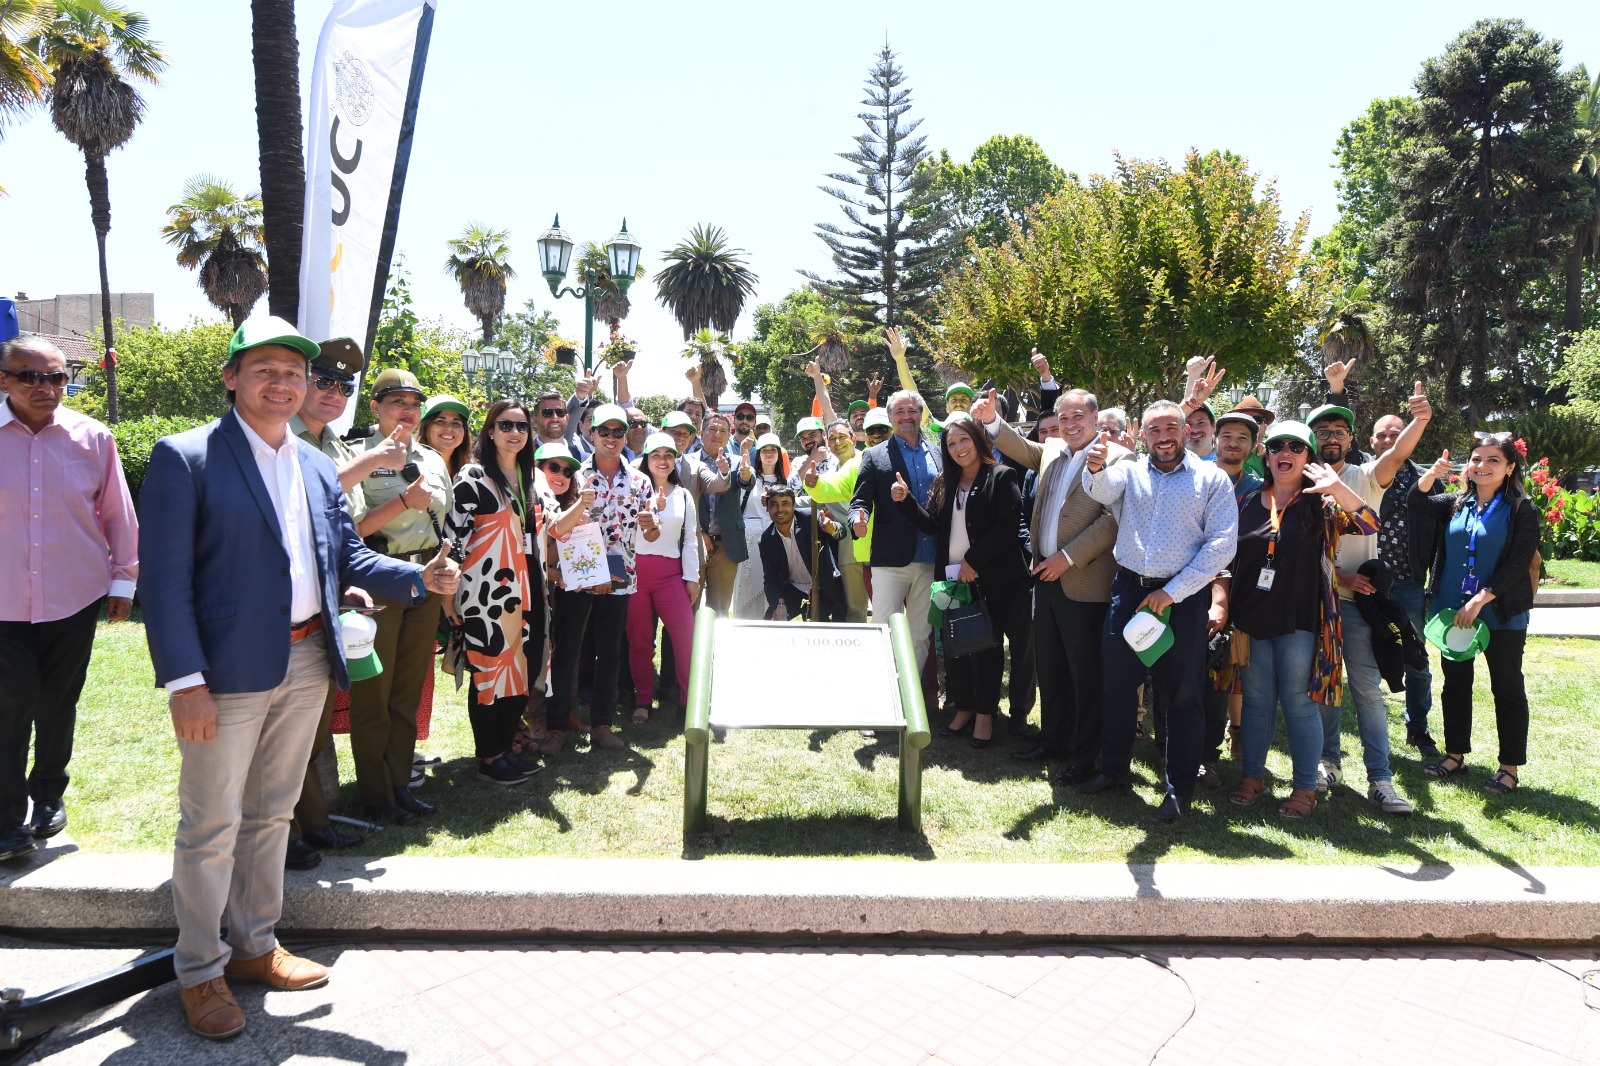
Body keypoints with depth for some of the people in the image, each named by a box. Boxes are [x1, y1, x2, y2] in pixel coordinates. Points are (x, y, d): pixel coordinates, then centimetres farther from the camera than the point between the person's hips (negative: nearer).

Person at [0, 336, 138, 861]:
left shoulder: (92, 437, -2)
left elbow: (119, 514, 5)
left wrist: (123, 579, 7)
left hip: (75, 599, 1)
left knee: (58, 705, 13)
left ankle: (48, 798, 33)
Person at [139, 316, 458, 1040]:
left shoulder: (318, 467, 11)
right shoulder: (183, 458, -8)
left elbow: (346, 556, 11)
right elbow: (164, 578, -13)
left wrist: (420, 577, -6)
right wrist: (185, 679, -19)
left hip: (307, 663, 6)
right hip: (227, 671, -6)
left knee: (269, 814, 19)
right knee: (212, 826, 7)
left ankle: (255, 947, 36)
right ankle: (199, 971, 27)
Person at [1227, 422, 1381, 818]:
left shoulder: (1320, 504, 0)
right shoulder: (1247, 503, 8)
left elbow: (1369, 523, -16)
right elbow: (1227, 558, 11)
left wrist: (1336, 487, -29)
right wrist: (1222, 607, 5)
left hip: (1298, 621, -3)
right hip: (1250, 619, 3)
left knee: (1299, 703, 3)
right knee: (1256, 700, 11)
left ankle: (1306, 787, 16)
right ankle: (1252, 775, 24)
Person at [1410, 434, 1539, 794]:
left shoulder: (1522, 510, -6)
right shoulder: (1456, 503, 8)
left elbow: (1518, 564, -13)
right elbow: (1417, 503, -4)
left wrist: (1480, 600, -19)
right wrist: (1431, 475, -24)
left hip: (1501, 615, -5)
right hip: (1452, 610, 5)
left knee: (1507, 689, 5)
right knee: (1455, 683, 12)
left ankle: (1510, 767, 15)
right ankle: (1455, 754, 24)